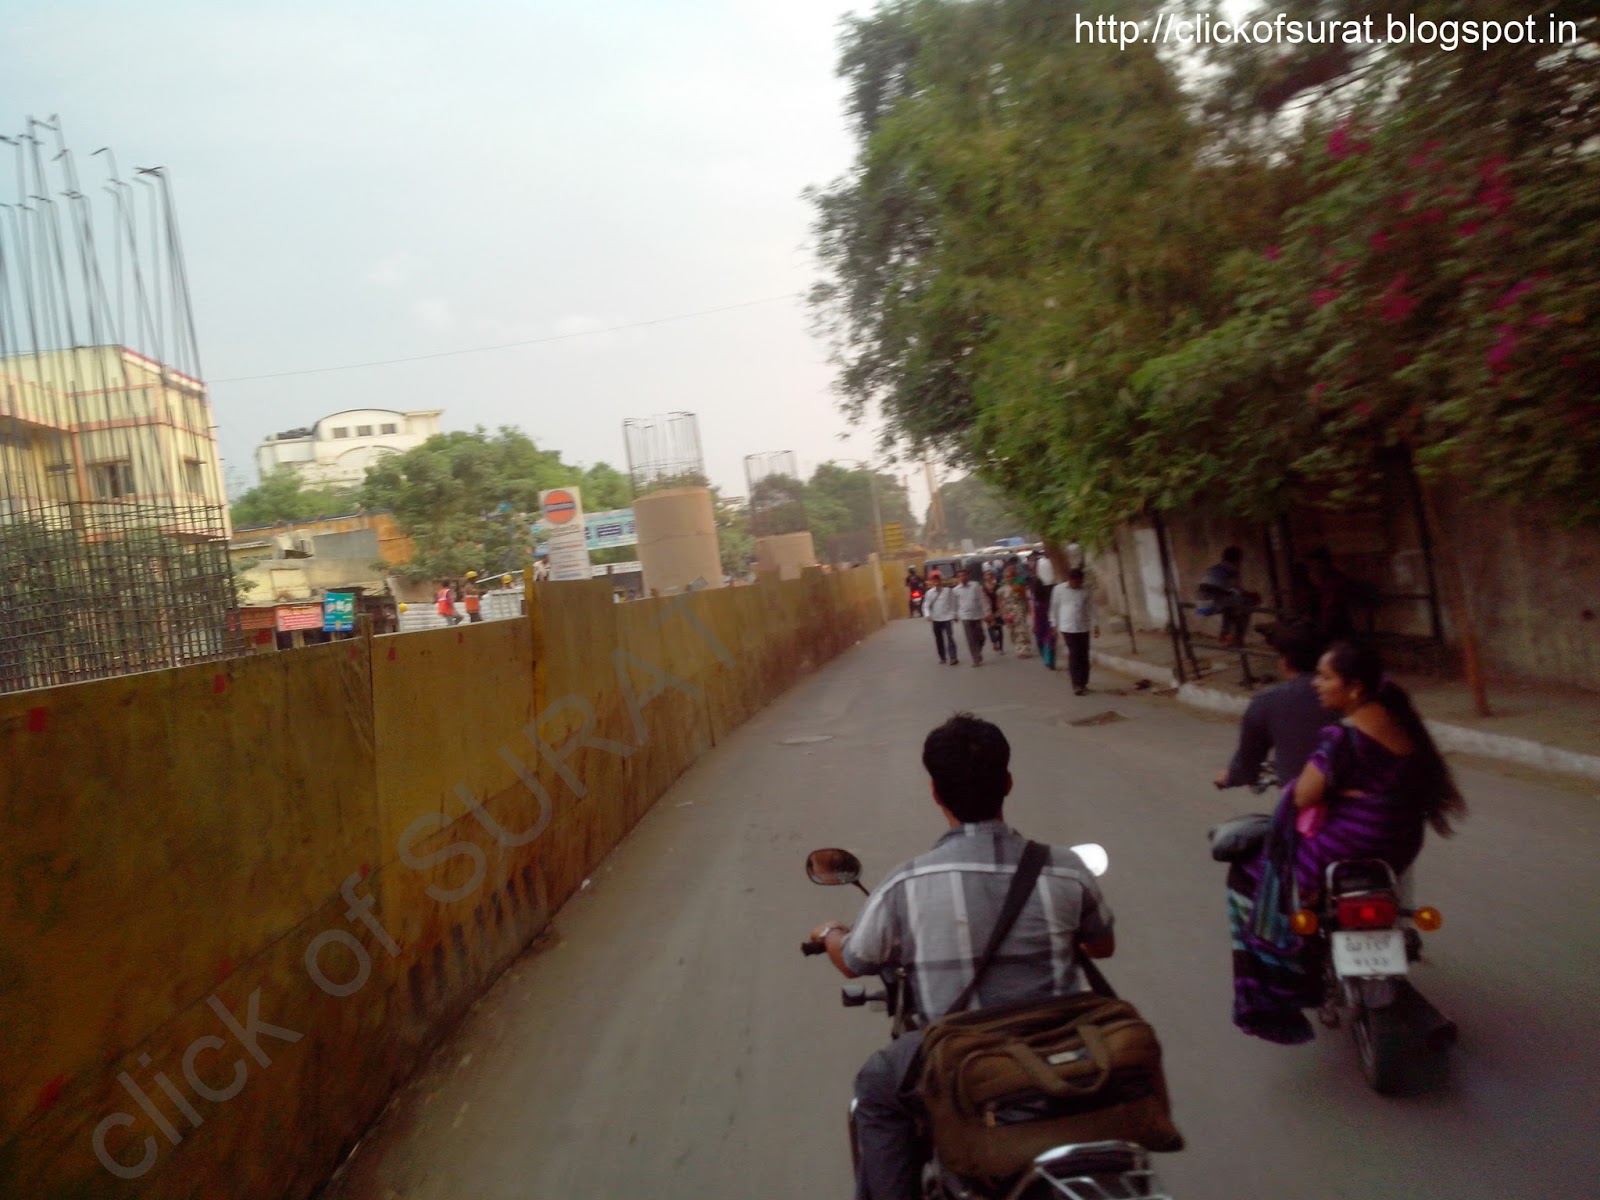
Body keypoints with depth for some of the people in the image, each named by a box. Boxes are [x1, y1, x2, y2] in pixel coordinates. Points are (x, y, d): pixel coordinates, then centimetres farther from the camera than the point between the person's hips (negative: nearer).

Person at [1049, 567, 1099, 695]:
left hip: (1083, 628, 3)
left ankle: (1083, 684, 15)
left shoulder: (1085, 591, 5)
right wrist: (1054, 625, 5)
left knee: (1084, 656, 5)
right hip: (1067, 628, -3)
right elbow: (1054, 608, 5)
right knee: (1074, 655, -9)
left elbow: (1091, 608, 10)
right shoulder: (1059, 589, -1)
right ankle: (1077, 685, -9)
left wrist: (1095, 625, 5)